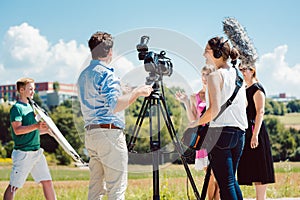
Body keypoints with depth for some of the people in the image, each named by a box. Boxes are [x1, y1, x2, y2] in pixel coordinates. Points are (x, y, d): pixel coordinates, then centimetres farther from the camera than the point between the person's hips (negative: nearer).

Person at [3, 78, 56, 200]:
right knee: (13, 186, -3)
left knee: (47, 182, 5)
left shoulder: (30, 107, 18)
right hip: (23, 153, -8)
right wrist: (36, 126, -29)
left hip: (37, 152, 8)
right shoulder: (16, 108, -8)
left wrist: (47, 130, 13)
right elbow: (17, 130, -20)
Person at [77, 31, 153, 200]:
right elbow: (114, 105, -24)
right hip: (109, 132, -9)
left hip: (91, 133, 9)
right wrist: (137, 92, -15)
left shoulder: (83, 75, 18)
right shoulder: (106, 73, -10)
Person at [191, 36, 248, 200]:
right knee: (231, 180, 16)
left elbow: (214, 109, -19)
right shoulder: (237, 74, 12)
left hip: (220, 131, -8)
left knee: (225, 183, -5)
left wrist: (195, 123, -6)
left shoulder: (215, 75, -10)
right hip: (239, 131, 8)